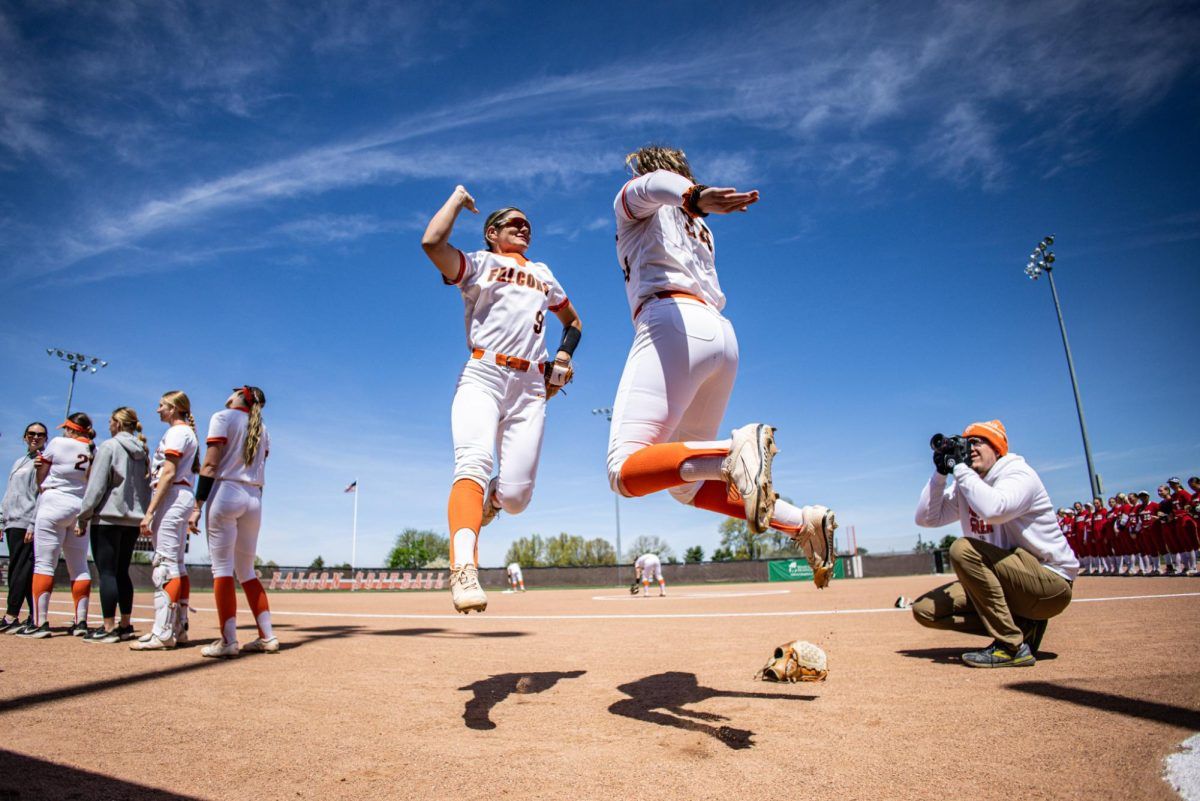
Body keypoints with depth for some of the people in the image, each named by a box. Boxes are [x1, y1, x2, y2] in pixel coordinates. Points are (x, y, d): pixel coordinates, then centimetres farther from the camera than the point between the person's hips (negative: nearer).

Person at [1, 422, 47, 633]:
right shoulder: (19, 461, 22)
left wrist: (33, 525, -18)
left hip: (27, 523, -8)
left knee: (20, 570, -9)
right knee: (21, 571, 6)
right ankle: (34, 616, 8)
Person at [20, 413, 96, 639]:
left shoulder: (58, 443, -3)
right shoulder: (94, 451, 6)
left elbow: (40, 479, 4)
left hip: (54, 504, -4)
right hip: (82, 509, 4)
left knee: (44, 563, -1)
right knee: (79, 567, 7)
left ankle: (40, 623, -5)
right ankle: (81, 622, 6)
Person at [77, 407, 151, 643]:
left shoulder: (109, 446, -7)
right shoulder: (142, 452, 13)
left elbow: (96, 484, -11)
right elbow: (146, 487, 12)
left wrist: (84, 516, -7)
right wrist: (142, 514, 14)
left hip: (107, 517, -7)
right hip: (133, 519, 7)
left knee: (106, 572, -3)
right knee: (122, 572, 13)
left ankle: (108, 628, -4)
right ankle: (126, 625, 15)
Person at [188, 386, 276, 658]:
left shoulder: (223, 417, -1)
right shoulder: (262, 429, 17)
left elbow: (210, 465, -10)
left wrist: (197, 506, -11)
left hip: (225, 494, -6)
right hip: (254, 499, 6)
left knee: (222, 567, -4)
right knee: (246, 570, 11)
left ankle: (228, 641, -8)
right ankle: (267, 636, 8)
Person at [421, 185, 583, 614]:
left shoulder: (543, 273, 27)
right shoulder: (478, 264, 14)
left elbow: (573, 320, 37)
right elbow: (431, 242, -6)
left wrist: (564, 356, 15)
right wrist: (459, 197, 11)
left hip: (531, 388, 3)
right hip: (482, 377, -3)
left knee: (515, 496, -10)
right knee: (474, 463, -30)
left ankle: (489, 499, 26)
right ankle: (464, 569, -44)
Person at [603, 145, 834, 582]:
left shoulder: (635, 202, 15)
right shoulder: (698, 228, 36)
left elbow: (656, 183, -9)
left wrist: (692, 197, -31)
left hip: (672, 324, -8)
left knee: (625, 471, -21)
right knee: (687, 485, 13)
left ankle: (735, 449, -42)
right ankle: (801, 521, -1)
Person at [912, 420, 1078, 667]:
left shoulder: (1018, 473, -14)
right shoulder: (965, 486, 8)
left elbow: (992, 511, -36)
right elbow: (926, 518, 2)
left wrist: (960, 468, -25)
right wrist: (941, 472, -5)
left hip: (1051, 583, -8)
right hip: (1004, 584, 8)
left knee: (963, 548, -31)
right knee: (925, 609, -4)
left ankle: (1012, 647, -20)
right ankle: (1022, 626, 3)